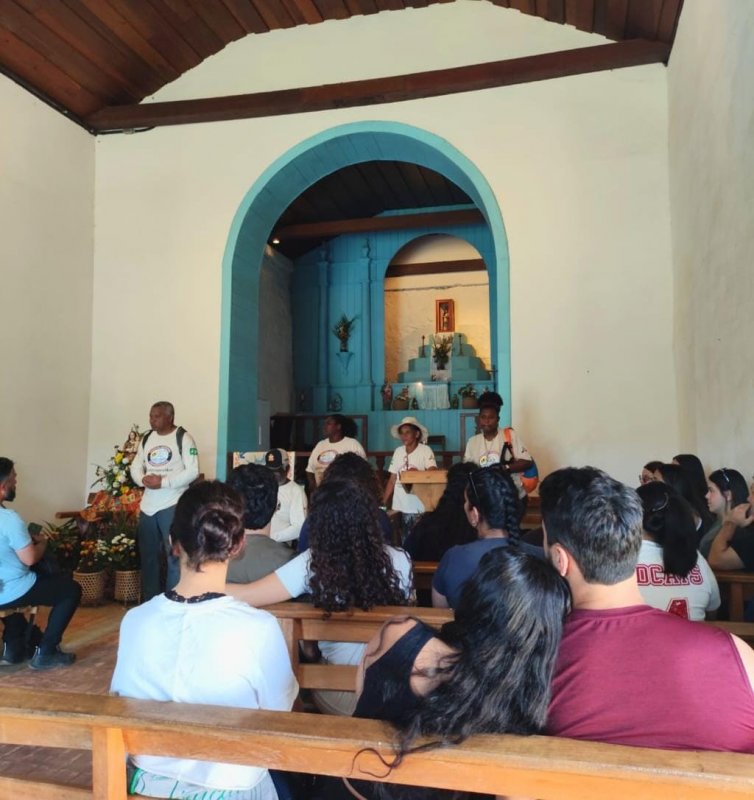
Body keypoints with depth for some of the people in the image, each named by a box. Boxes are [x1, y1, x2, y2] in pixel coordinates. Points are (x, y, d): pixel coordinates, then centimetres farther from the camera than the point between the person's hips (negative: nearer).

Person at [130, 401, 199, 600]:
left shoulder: (183, 438, -7)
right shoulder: (146, 438, 11)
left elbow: (192, 471, -14)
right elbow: (135, 467, 13)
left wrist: (163, 482, -20)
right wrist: (143, 479, -10)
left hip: (172, 505, -6)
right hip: (148, 506, 6)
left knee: (174, 555, -1)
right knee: (147, 555, 14)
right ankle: (149, 601, 26)